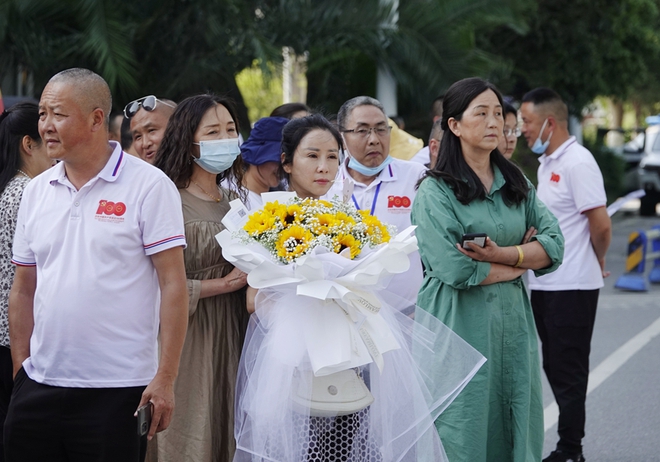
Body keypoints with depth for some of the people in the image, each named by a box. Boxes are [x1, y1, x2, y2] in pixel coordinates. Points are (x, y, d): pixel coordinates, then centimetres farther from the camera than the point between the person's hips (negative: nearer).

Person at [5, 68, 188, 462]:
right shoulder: (36, 192, 10)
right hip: (39, 386, 5)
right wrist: (19, 372, 10)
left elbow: (173, 285, -8)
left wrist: (165, 379, -13)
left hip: (117, 390, -5)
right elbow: (23, 291, 15)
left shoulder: (149, 186, -5)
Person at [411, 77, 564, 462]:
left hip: (513, 324, 5)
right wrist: (522, 261, -4)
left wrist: (502, 254, -15)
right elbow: (456, 270, -17)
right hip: (461, 325, -5)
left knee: (515, 428, 9)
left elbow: (554, 244, 2)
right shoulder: (435, 191, -7)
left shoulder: (515, 182, 11)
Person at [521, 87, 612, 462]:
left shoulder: (577, 162, -16)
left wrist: (596, 263, -3)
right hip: (545, 286, 9)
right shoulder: (547, 163, 14)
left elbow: (601, 224, -18)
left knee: (568, 371, -2)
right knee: (555, 367, 14)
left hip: (572, 287, -9)